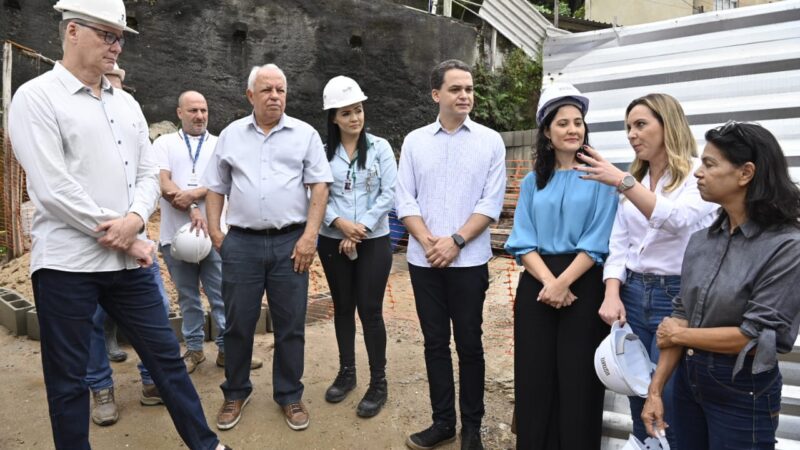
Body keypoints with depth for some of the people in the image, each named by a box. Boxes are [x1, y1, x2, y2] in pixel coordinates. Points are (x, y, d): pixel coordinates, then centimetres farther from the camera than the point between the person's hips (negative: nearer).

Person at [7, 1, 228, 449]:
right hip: (67, 261, -5)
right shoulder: (36, 97, -6)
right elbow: (53, 189, -15)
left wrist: (135, 221, -10)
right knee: (68, 378, 9)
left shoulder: (127, 104, 12)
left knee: (166, 354, 12)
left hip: (128, 259, 6)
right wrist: (123, 240, -13)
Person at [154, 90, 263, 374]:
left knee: (222, 294, 2)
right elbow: (164, 184, -5)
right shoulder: (164, 144, 8)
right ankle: (194, 349, 21)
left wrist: (193, 194, -20)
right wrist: (193, 211, -16)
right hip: (176, 233, 0)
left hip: (214, 232, 0)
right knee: (187, 296, 10)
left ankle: (227, 348, 12)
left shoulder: (219, 144, 10)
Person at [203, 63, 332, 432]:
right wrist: (214, 231, 3)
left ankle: (289, 396, 23)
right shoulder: (230, 135, 10)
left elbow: (319, 187, -1)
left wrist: (309, 235, -9)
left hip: (291, 242, -1)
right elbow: (215, 188, 13)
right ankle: (236, 392, 28)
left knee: (290, 325, 7)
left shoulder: (305, 134, 4)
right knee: (238, 323, 9)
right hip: (241, 242, 2)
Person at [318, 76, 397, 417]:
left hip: (373, 242, -2)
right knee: (342, 308, 13)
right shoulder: (323, 152, 2)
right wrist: (339, 222, -16)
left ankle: (378, 383, 13)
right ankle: (346, 372, 29)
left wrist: (360, 230, -12)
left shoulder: (380, 147, -2)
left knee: (370, 310, 0)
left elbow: (388, 194, -6)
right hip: (332, 242, 2)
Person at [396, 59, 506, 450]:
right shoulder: (414, 141, 6)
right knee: (435, 342, 10)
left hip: (469, 261, -2)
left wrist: (456, 241, -13)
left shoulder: (490, 141, 1)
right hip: (423, 260, 2)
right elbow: (405, 200, 2)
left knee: (469, 344, 7)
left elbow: (491, 202, -5)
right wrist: (428, 242, -10)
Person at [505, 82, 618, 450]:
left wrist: (562, 283, -16)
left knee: (578, 378, 4)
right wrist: (548, 281, -12)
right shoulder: (533, 181, 10)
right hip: (536, 285, 3)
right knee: (534, 377, 9)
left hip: (583, 285, -3)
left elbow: (598, 241, -8)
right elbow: (522, 242, 3)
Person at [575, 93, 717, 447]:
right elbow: (619, 244, 6)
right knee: (638, 403, 15)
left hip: (677, 296, -5)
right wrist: (612, 294, -7)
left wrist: (622, 181, -34)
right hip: (632, 293, 6)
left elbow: (676, 220, -28)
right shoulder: (635, 180, 11)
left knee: (667, 405, 3)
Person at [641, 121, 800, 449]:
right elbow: (681, 315, 3)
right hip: (688, 379, 5)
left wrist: (679, 335, -9)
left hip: (743, 393, -5)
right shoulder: (701, 239, 2)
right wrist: (655, 389, 0)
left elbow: (757, 337, -20)